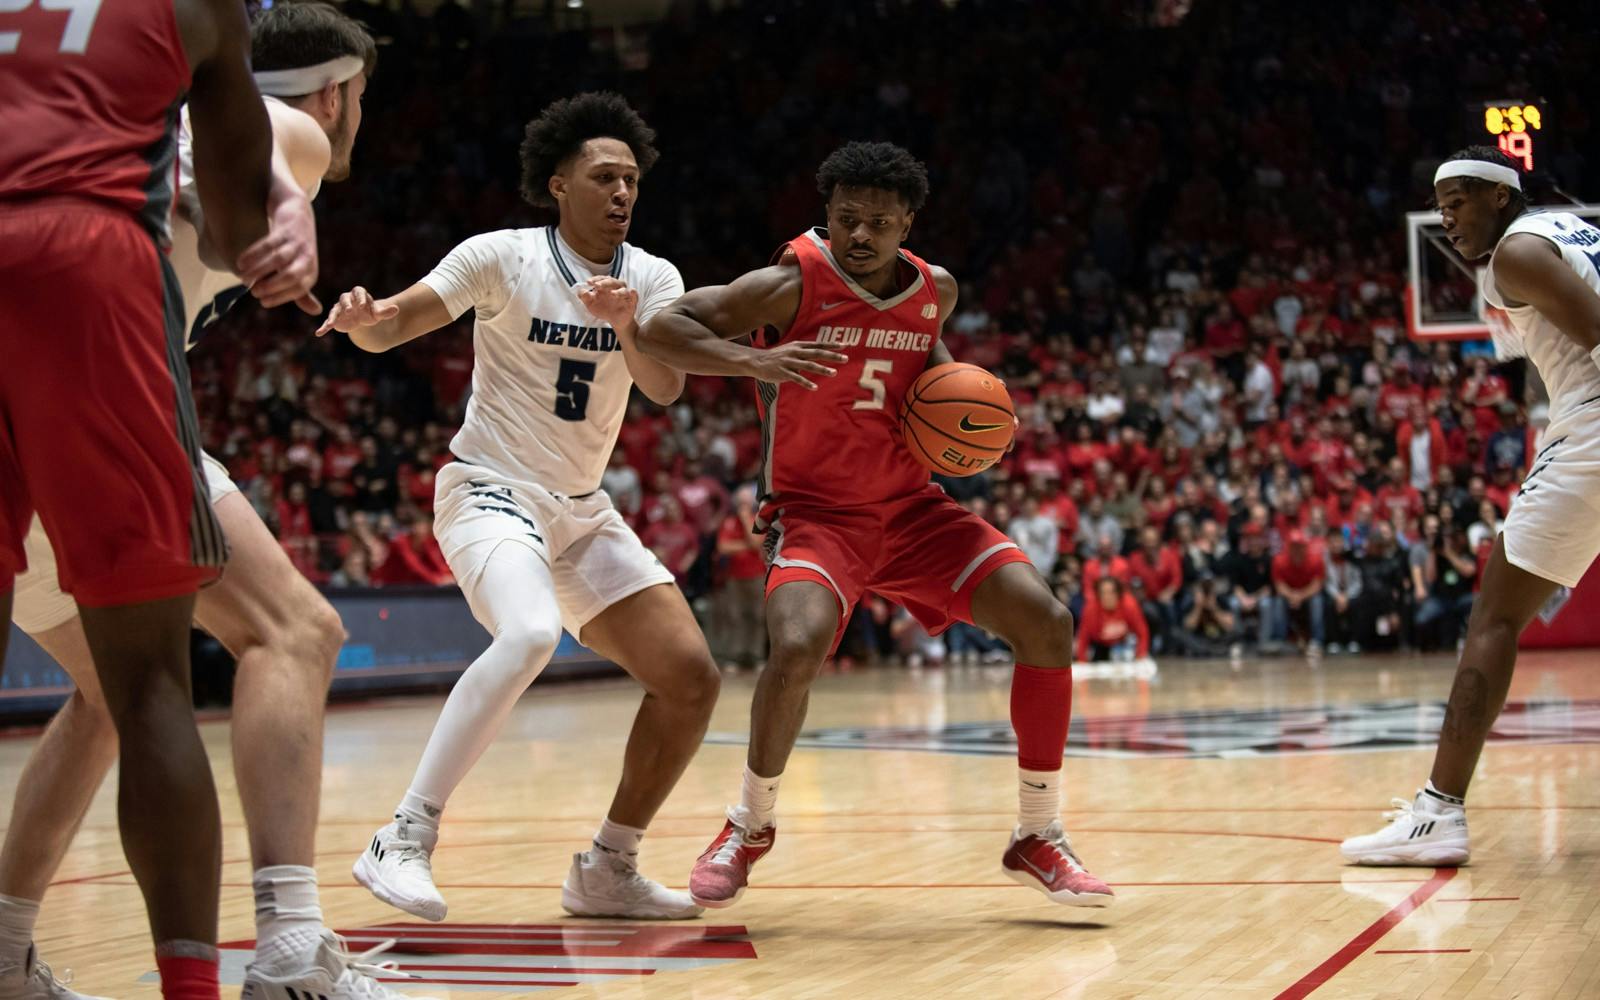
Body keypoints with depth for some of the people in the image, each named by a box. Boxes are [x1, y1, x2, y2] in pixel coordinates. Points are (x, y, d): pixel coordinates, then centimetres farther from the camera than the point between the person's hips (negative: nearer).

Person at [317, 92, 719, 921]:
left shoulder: (653, 280, 3)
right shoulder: (503, 258, -8)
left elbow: (665, 387, -13)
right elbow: (390, 329, -12)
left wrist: (625, 326, -32)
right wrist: (364, 315, -35)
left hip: (582, 511, 6)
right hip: (491, 490, -6)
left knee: (691, 679, -3)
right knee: (530, 634, -36)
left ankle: (607, 869, 12)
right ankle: (404, 842, -30)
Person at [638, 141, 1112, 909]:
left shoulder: (935, 291, 2)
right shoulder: (791, 287, -14)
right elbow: (661, 329, -19)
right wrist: (754, 361, -35)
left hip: (912, 507, 5)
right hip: (816, 511, -5)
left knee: (1046, 621, -11)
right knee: (798, 648, -33)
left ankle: (1039, 838, 3)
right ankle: (751, 826, -3)